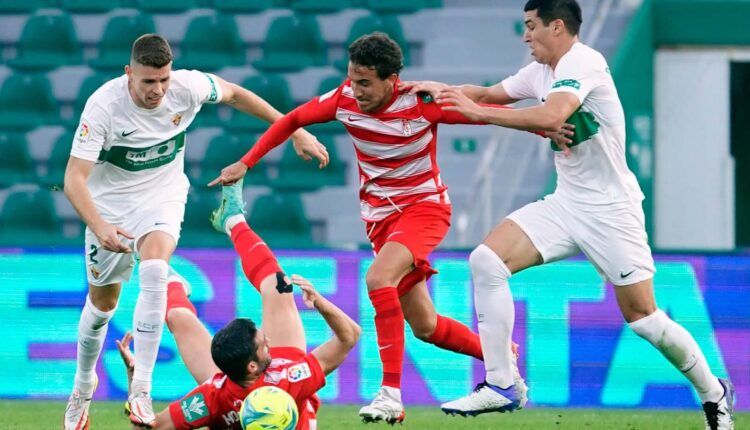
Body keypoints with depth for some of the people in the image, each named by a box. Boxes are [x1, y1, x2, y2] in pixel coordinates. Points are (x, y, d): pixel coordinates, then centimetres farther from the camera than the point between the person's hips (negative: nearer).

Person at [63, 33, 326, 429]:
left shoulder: (188, 86, -20)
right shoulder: (103, 104, -27)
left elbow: (234, 95, 3)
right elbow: (74, 178, -29)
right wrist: (99, 227, -46)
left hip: (162, 198, 0)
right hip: (110, 205, 0)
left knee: (154, 271, -29)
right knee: (102, 303, 11)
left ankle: (141, 390, -30)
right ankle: (82, 387, 40)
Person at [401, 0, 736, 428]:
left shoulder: (583, 63, -18)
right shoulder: (540, 72, 8)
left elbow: (552, 117, -34)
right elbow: (489, 93, 23)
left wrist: (479, 111, -28)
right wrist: (443, 89, 5)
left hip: (610, 209, -8)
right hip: (565, 204, 8)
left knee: (643, 317, -6)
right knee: (486, 260, -11)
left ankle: (714, 393, 17)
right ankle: (500, 386, -8)